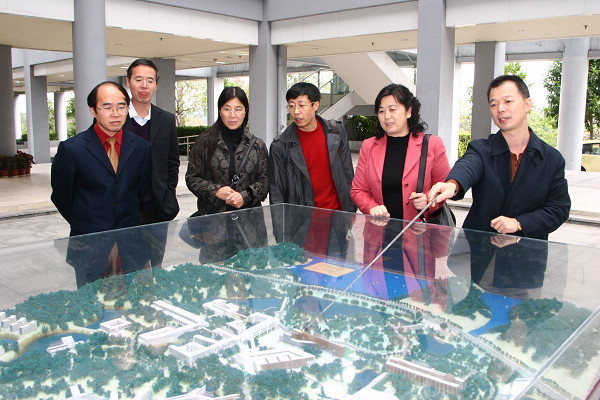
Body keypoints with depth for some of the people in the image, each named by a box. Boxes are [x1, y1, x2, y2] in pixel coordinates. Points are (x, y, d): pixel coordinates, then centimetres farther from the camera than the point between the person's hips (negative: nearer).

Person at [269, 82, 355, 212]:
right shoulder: (280, 146, -2)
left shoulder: (337, 133, 6)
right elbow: (276, 193, 2)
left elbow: (348, 176, 11)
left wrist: (351, 212, 9)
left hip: (338, 213, 2)